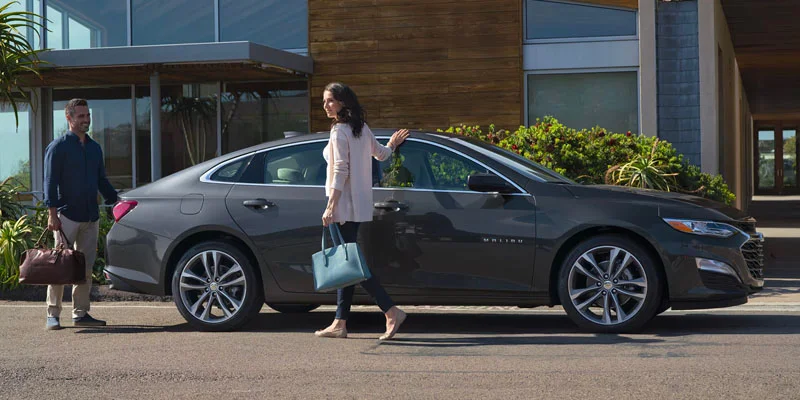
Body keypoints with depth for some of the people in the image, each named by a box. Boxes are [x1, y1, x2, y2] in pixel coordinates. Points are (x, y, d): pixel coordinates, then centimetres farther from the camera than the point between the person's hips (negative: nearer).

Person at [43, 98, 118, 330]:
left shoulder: (94, 148, 15)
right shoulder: (58, 147, -4)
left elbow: (102, 181, 22)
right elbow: (50, 182, -9)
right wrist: (52, 213, -16)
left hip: (91, 216, 6)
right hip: (67, 215, -6)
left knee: (86, 267, 7)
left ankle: (80, 314, 12)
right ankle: (53, 314, 1)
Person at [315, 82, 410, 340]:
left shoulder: (339, 131, -12)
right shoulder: (362, 129, 13)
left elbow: (340, 172, -18)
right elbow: (380, 154, 28)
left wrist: (330, 206, -20)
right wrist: (392, 145, 50)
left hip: (344, 204, -9)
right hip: (359, 206, 9)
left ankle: (391, 311, -15)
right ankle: (340, 323, 9)